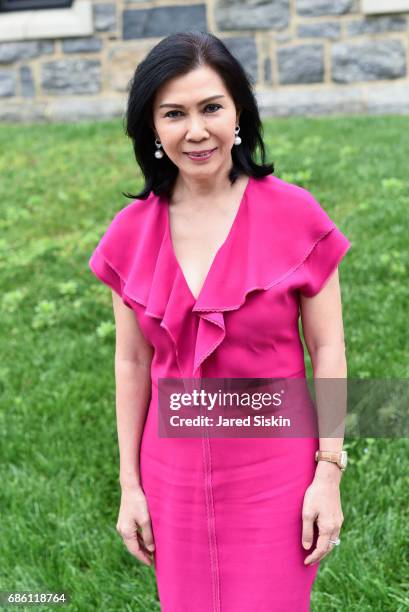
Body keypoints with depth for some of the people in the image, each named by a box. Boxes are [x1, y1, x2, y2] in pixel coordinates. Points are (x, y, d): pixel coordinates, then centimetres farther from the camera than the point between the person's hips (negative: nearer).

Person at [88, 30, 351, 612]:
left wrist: (329, 475, -8)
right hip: (175, 476, 3)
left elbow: (328, 350, -6)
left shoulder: (295, 216, -11)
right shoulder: (131, 233, -3)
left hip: (275, 475, -2)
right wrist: (129, 484, 5)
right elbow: (132, 363, 3)